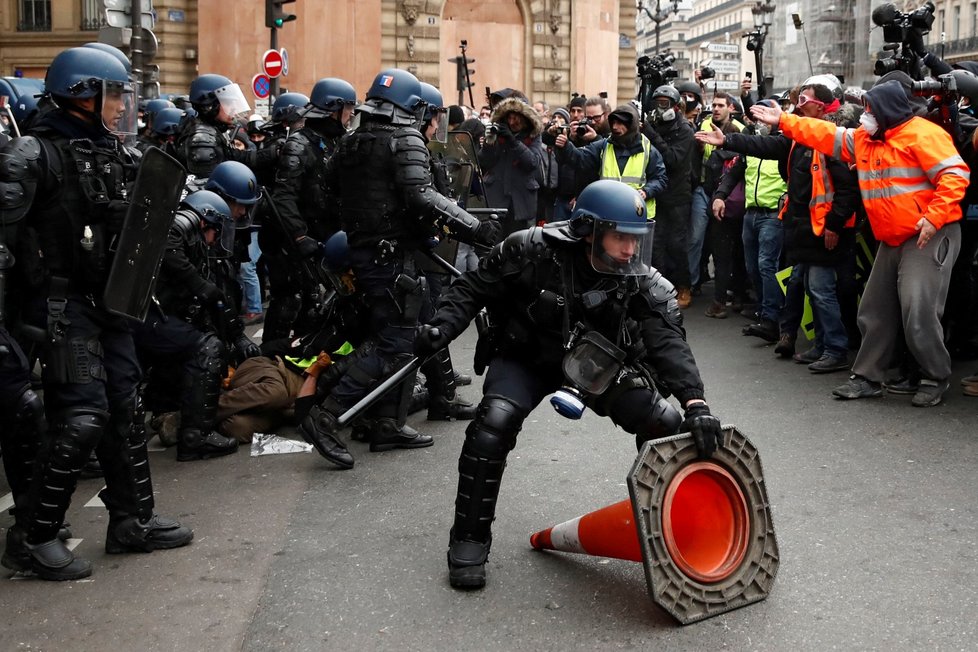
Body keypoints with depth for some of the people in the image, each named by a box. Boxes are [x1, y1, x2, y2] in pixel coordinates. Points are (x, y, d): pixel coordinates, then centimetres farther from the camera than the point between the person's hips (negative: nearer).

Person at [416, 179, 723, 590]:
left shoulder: (645, 284, -17)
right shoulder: (533, 251, -23)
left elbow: (668, 343, -28)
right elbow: (475, 287, -11)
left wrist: (694, 403, -42)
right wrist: (443, 327, -28)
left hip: (594, 366, 3)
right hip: (525, 358, -2)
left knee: (666, 425, -10)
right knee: (495, 422, -30)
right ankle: (468, 541, -12)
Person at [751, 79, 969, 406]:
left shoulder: (922, 134, -14)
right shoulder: (864, 139, 11)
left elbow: (955, 175, -20)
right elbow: (823, 134, 17)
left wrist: (934, 218, -27)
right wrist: (783, 120, 15)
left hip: (930, 237, -9)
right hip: (893, 240, 9)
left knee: (919, 313, -11)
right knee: (875, 311, 11)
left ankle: (935, 379, 7)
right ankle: (867, 378, 20)